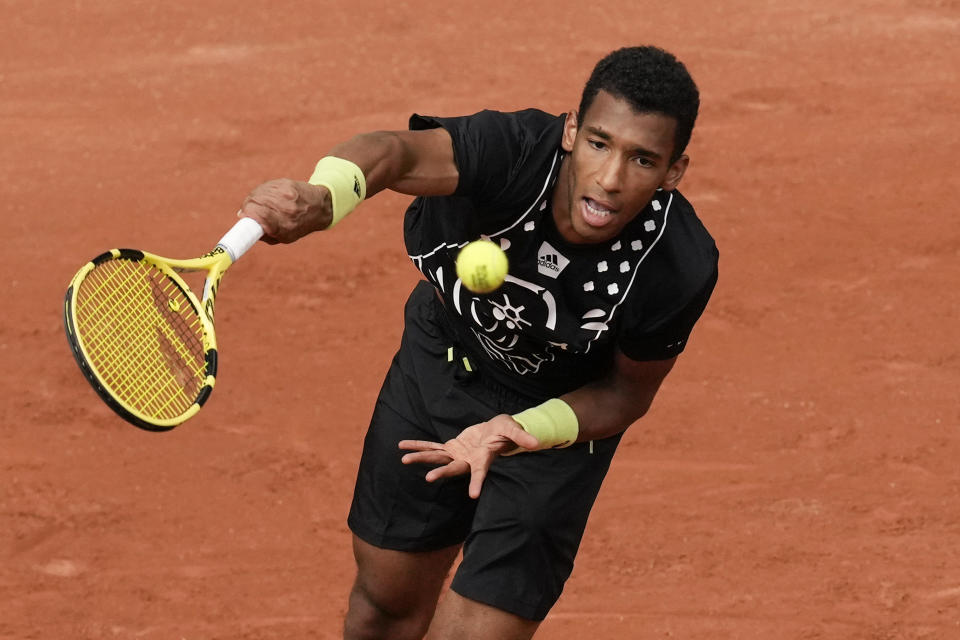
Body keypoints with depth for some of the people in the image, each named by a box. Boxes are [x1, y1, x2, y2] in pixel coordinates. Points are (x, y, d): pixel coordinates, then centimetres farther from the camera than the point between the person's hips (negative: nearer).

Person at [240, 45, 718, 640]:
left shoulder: (681, 267, -32)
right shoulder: (513, 151, -36)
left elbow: (628, 391, -14)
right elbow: (400, 151, -54)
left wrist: (517, 432, -30)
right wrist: (322, 197, -77)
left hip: (559, 412, -2)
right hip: (443, 361, 2)